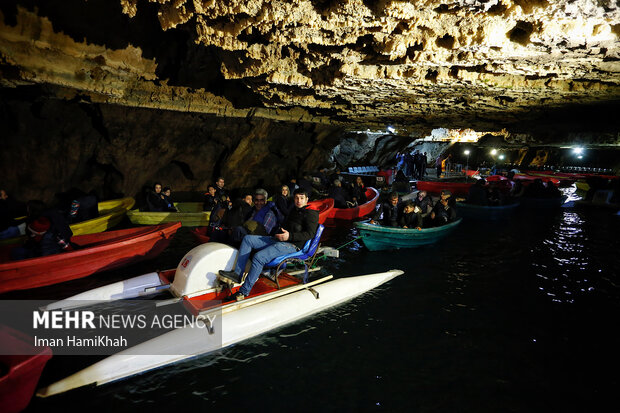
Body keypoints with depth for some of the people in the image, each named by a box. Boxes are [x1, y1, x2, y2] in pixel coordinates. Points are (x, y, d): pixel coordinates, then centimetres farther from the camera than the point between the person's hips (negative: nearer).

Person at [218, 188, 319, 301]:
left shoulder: (311, 214, -2)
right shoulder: (293, 210, 25)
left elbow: (310, 234, -14)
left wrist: (290, 236, -23)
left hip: (292, 245, -9)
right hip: (277, 240, 10)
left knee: (259, 257, -28)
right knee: (248, 239, -1)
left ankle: (244, 291, -20)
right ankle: (237, 274, -8)